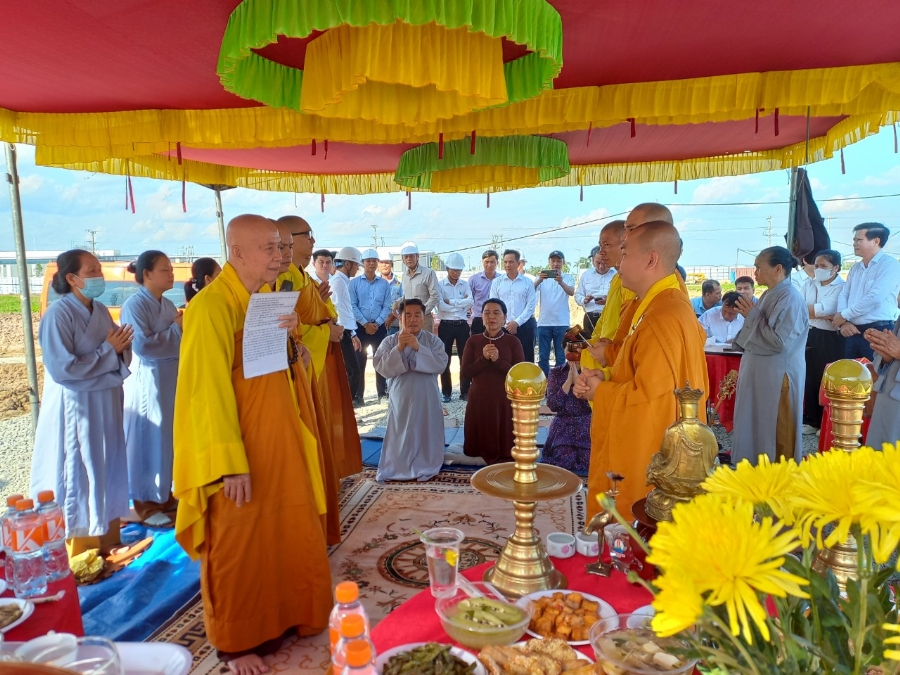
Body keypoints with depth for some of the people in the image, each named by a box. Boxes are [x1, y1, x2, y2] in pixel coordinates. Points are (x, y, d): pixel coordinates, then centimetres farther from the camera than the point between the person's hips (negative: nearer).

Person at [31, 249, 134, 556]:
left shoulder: (101, 310, 7)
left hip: (106, 408, 7)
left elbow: (121, 358, 11)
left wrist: (122, 348, -11)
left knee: (108, 477, 15)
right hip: (75, 411, -7)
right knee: (80, 482, 4)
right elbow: (63, 369, -22)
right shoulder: (58, 315, -15)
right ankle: (81, 559, 19)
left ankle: (108, 548, 30)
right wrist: (108, 349, -16)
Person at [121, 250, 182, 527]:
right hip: (147, 381, -8)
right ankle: (145, 503, 14)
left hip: (172, 379, 8)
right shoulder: (134, 305, -13)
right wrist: (176, 328, -14)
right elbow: (142, 344, -22)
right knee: (148, 441, 1)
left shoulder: (168, 304, 10)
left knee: (169, 438, 14)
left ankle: (164, 495, 28)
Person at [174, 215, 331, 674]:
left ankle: (285, 618, 37)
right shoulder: (211, 306, -18)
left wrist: (288, 335, -5)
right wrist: (231, 463, -23)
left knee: (290, 532, 17)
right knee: (239, 544, 8)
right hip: (238, 447, -8)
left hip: (279, 439, 8)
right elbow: (209, 389, -21)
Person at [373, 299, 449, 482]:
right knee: (401, 436, 2)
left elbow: (441, 364, -13)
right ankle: (398, 469, 16)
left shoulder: (433, 340, 0)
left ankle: (425, 469, 16)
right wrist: (399, 348, -21)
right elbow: (381, 367, -10)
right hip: (400, 399, 0)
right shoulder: (389, 341, 0)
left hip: (427, 400, 0)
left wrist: (418, 348, -21)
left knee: (426, 436, 3)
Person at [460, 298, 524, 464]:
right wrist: (483, 358, -18)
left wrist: (498, 360, -22)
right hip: (479, 399, 2)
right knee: (477, 448, 11)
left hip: (505, 400, -2)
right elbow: (465, 372, -4)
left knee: (506, 444, 5)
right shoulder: (473, 341, 2)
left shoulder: (513, 342, -2)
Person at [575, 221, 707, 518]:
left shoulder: (663, 319, -24)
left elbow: (649, 395, -26)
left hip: (646, 464, -10)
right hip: (639, 455, 10)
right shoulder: (659, 305, 10)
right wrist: (604, 378, 0)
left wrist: (600, 391, -11)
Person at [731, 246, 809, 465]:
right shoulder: (770, 294, 10)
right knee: (758, 427, 17)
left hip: (778, 377, -9)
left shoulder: (790, 299, -19)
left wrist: (752, 316, -16)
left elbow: (780, 341, -25)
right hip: (761, 373, 9)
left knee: (776, 432, 4)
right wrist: (750, 315, 3)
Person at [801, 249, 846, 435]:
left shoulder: (842, 287, -8)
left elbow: (824, 309, -19)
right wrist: (826, 316, -13)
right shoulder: (809, 285, 11)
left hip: (831, 339, -5)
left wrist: (807, 310, -6)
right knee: (809, 380, 9)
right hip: (811, 337, 6)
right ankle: (811, 421, 18)